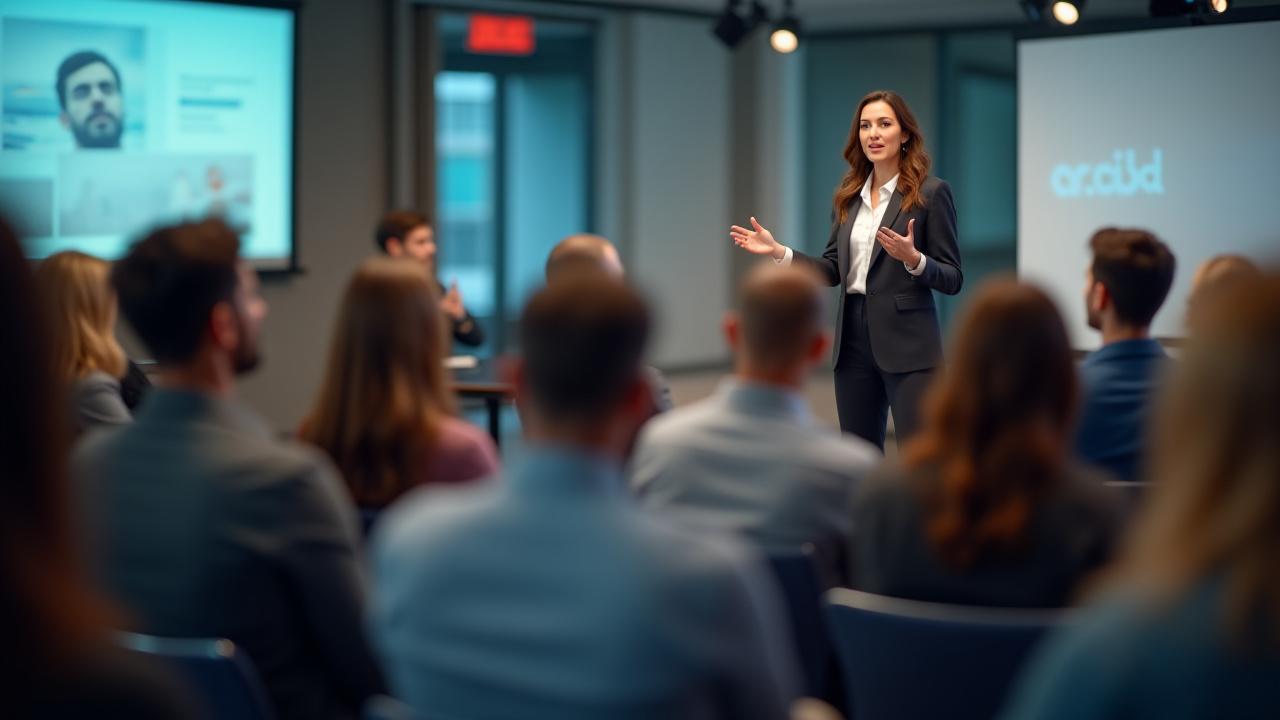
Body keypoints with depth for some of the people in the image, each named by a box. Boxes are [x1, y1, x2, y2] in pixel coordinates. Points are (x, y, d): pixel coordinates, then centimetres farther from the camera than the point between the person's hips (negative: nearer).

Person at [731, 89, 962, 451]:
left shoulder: (931, 192, -5)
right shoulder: (850, 195, 12)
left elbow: (952, 279, -7)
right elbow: (833, 270, 11)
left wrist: (912, 259, -25)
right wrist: (778, 251, 0)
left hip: (907, 343, -6)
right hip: (854, 339, 6)